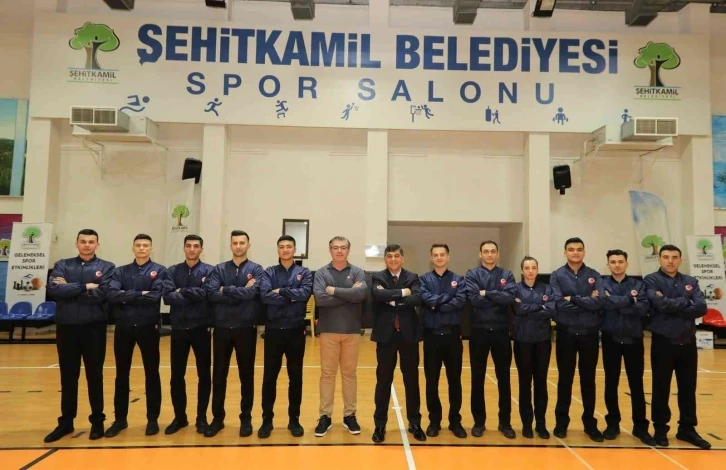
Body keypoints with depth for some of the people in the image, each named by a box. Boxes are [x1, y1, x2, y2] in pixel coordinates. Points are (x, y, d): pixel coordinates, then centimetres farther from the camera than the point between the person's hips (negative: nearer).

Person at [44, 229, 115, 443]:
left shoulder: (106, 267, 0)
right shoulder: (62, 265, 7)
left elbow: (101, 294, -15)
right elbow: (53, 289, -10)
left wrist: (68, 289, -9)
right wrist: (84, 286, -14)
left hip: (93, 328, -2)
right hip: (66, 328, 2)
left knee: (94, 376, 8)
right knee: (68, 377, 13)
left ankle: (97, 421, 20)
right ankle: (66, 422, 27)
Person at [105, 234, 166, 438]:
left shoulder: (159, 270, 0)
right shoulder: (120, 271, 7)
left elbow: (155, 296, -15)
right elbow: (112, 295, -9)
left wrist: (127, 296, -10)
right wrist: (140, 294, -15)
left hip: (148, 327, -3)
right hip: (123, 327, 3)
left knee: (151, 374, 6)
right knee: (121, 375, 12)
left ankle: (153, 419, 18)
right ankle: (120, 419, 26)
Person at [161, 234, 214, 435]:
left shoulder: (209, 270, -1)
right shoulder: (173, 271, 5)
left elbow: (208, 293, -18)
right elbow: (167, 296, -9)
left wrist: (181, 292, -10)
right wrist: (194, 296, -15)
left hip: (201, 328, -2)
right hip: (178, 329, 3)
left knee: (204, 375, 7)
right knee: (177, 376, 11)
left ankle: (202, 418, 20)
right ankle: (179, 417, 26)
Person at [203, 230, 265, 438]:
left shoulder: (256, 270, 0)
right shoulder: (219, 269, 5)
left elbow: (251, 292, -17)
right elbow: (210, 293, -11)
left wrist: (226, 290, -10)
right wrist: (240, 293, -14)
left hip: (246, 329, -2)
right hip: (222, 328, 2)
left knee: (246, 375, 8)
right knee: (219, 375, 10)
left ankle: (246, 418, 21)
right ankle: (217, 418, 24)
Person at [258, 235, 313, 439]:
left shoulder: (304, 273, 3)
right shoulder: (269, 272, 4)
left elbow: (305, 293, -15)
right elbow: (265, 295, -13)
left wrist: (281, 291, -13)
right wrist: (291, 298, -14)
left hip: (295, 331, 0)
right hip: (273, 331, 0)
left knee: (295, 377, 9)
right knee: (269, 377, 7)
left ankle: (294, 419, 23)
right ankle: (267, 419, 21)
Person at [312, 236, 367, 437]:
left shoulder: (358, 272, 2)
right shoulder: (321, 273, 0)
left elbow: (361, 294, -16)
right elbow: (320, 298, -15)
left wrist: (334, 290, -14)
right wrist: (348, 293, -14)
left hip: (352, 331, 1)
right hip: (328, 331, 0)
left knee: (349, 373, 11)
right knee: (327, 373, 7)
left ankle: (350, 415, 22)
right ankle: (325, 416, 17)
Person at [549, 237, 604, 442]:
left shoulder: (593, 275, 4)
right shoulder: (557, 276, -1)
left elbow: (599, 302, -12)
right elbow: (559, 303, -14)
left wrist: (573, 299, -14)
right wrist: (586, 302, -12)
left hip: (589, 334, 1)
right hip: (566, 333, -1)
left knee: (588, 379, 11)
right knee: (565, 379, 8)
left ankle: (590, 423, 24)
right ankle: (561, 421, 20)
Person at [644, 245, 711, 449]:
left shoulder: (690, 282, 9)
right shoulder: (651, 280, -4)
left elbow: (701, 308, -5)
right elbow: (661, 304, -20)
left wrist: (673, 308, -14)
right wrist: (685, 302, -7)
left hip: (688, 343, 4)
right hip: (663, 343, -4)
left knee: (688, 388, 13)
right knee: (661, 388, 6)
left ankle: (687, 428, 27)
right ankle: (660, 429, 18)